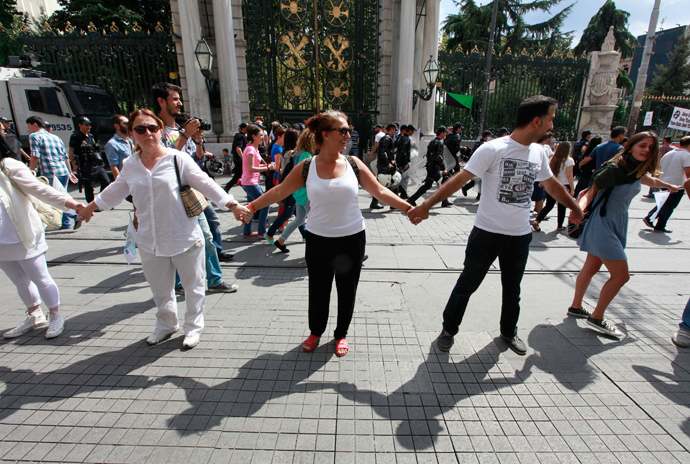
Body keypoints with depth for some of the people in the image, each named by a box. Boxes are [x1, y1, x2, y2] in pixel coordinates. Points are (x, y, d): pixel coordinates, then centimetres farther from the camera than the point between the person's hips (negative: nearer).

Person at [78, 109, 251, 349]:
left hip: (185, 239, -4)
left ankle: (193, 327, 30)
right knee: (160, 290, 18)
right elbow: (115, 192, 22)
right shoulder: (130, 165, 5)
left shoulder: (178, 159, -8)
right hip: (149, 242, 4)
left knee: (192, 286, 10)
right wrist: (89, 207, 33)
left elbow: (205, 184, -8)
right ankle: (166, 325, 41)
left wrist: (233, 205, -14)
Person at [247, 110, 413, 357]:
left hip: (352, 238, 1)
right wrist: (251, 206, -1)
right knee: (318, 290, 12)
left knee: (347, 290, 12)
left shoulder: (353, 164, -2)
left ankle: (341, 334, 37)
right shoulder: (306, 168, -4)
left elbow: (380, 191, 0)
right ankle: (315, 332, 40)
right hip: (318, 239, 0)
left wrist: (409, 208, -4)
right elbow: (279, 191, 2)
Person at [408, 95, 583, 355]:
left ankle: (509, 332, 42)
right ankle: (449, 330, 26)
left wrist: (574, 206, 35)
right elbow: (460, 179, -20)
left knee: (512, 289, 19)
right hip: (488, 233, -6)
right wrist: (427, 205, -28)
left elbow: (551, 184, 23)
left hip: (520, 236, 6)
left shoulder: (538, 153, 7)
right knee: (467, 284, 6)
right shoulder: (494, 149, -14)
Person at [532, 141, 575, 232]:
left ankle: (536, 221, -8)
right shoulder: (569, 160, -10)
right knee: (562, 207, 10)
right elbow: (569, 175, -12)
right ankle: (559, 226, 20)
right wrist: (572, 188, -8)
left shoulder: (553, 159, 2)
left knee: (549, 206, 9)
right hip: (564, 186, -3)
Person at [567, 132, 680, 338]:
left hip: (617, 225, 9)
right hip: (603, 224, -9)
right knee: (621, 275, -7)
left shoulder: (638, 171, 9)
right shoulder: (614, 169, -17)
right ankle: (597, 317, 7)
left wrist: (669, 186, 52)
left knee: (591, 268, 15)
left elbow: (651, 180, 33)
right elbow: (589, 192, -21)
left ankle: (576, 307, 26)